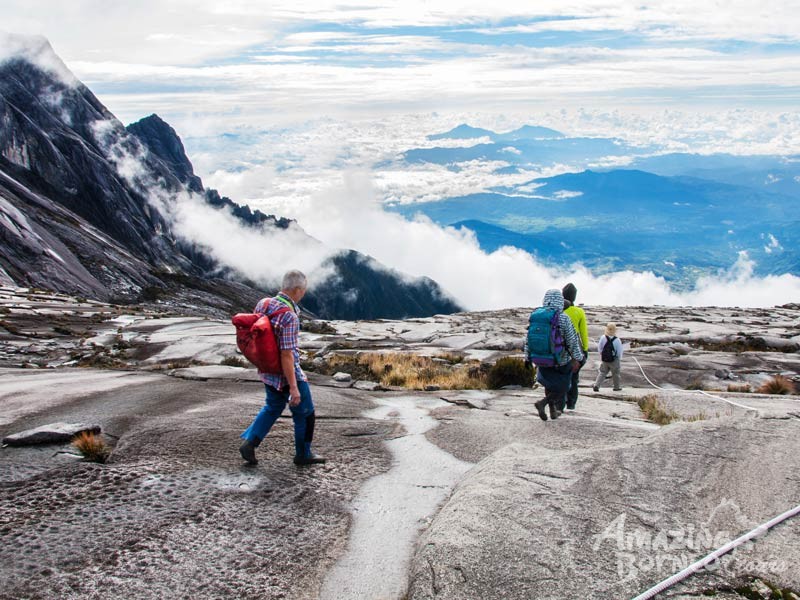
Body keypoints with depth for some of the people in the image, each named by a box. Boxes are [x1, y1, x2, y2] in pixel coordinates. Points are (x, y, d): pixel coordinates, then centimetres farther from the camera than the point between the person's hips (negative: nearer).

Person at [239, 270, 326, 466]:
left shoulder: (263, 303, -4)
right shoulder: (289, 317, -28)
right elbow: (287, 356, -28)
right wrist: (293, 388, -22)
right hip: (286, 373, -8)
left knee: (273, 407, 28)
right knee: (304, 413, 13)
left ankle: (250, 443, 19)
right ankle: (303, 454, 27)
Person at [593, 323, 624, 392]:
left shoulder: (603, 338, -11)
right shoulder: (617, 340, -17)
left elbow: (599, 348, -1)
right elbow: (620, 351, -9)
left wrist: (601, 354, 18)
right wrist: (620, 358, 9)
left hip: (604, 359, 2)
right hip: (614, 360, -2)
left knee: (602, 372, 11)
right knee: (615, 373, 15)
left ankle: (596, 385, -1)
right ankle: (617, 387, 28)